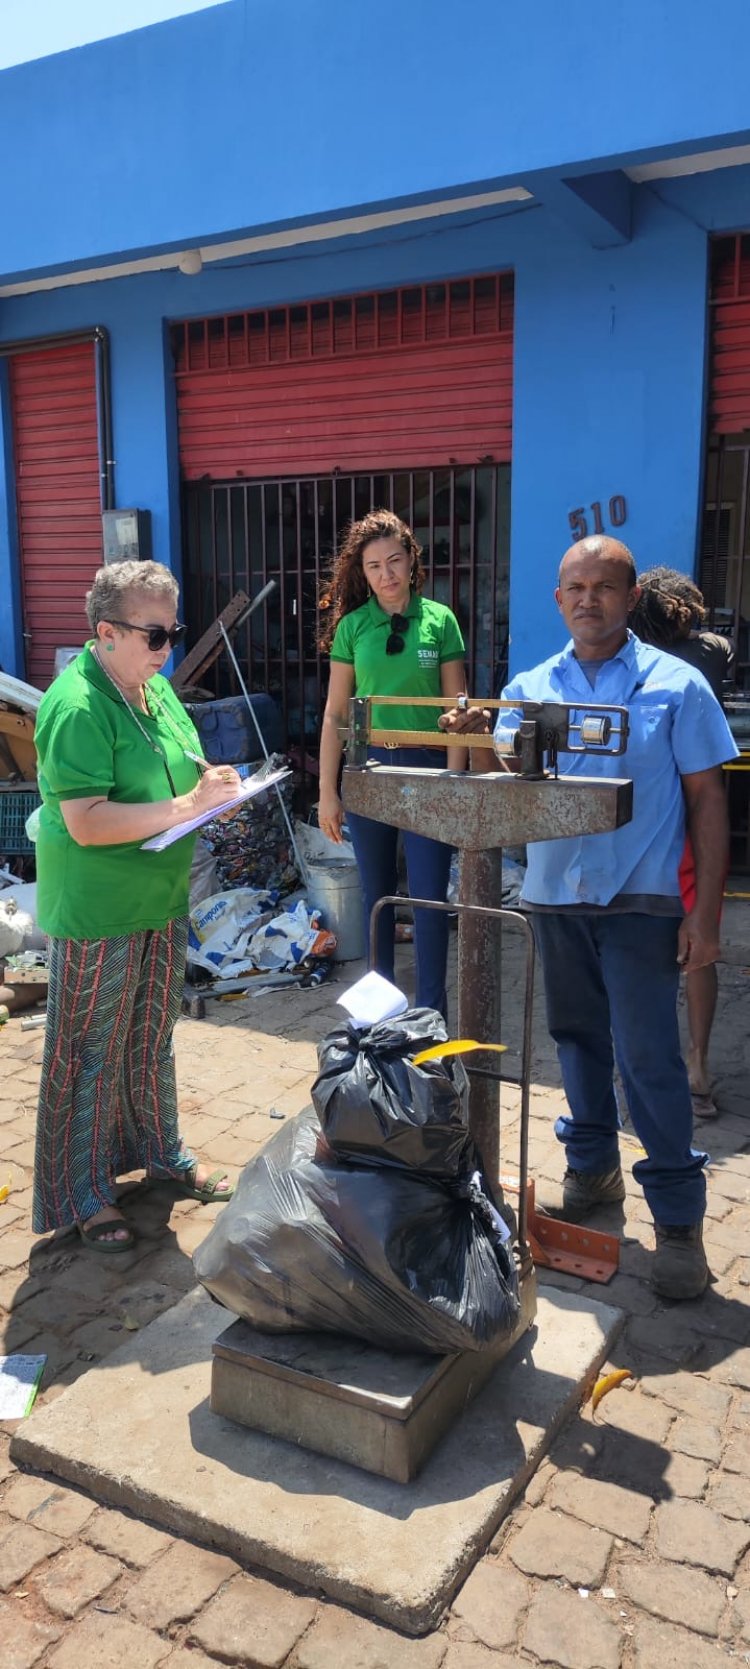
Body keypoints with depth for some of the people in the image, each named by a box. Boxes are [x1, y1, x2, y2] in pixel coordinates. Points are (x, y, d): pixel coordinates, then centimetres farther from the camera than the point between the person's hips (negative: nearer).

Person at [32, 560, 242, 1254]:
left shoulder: (155, 686, 6)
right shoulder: (76, 707, -22)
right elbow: (87, 822, -28)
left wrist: (212, 781, -3)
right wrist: (188, 805, -28)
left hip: (161, 901, 8)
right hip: (97, 915, -8)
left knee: (151, 1040, 23)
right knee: (89, 1054, 7)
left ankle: (162, 1152, 41)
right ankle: (82, 1197, 22)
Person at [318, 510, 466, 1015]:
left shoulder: (440, 621, -1)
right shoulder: (352, 624, 3)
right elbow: (335, 713, 5)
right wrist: (327, 792, 2)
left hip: (426, 765, -2)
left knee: (430, 896, -3)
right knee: (376, 893, 11)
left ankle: (431, 1011, 9)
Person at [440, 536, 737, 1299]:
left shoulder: (675, 685, -2)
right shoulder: (529, 689, 7)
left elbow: (707, 799, -2)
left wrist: (705, 909, -7)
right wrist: (475, 740, -21)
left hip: (642, 899, -4)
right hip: (555, 893, 4)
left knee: (648, 1054, -5)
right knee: (577, 1037, 15)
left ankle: (678, 1218, 8)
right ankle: (592, 1166, 34)